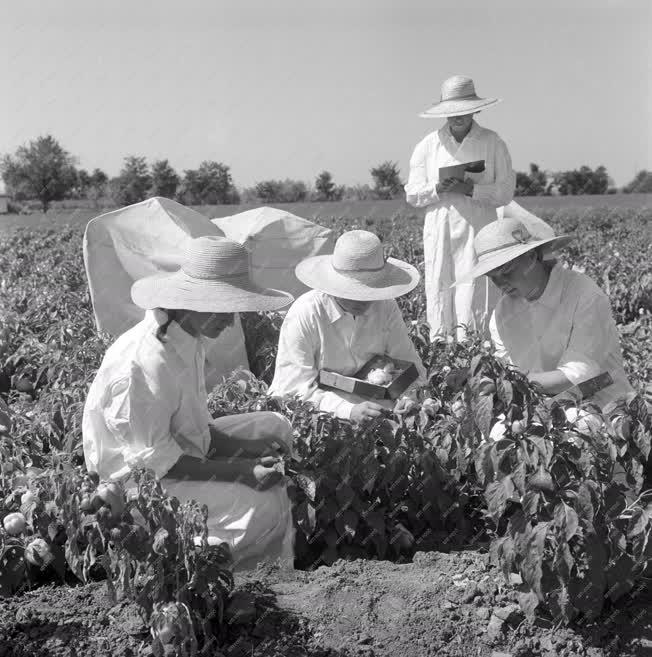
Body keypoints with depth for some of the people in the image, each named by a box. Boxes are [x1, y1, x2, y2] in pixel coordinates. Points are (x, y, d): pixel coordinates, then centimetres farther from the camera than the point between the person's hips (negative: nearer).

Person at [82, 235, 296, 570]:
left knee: (276, 427, 13)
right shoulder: (144, 363, -31)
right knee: (265, 502, -23)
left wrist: (241, 448, -2)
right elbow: (155, 459, -26)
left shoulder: (186, 340, 0)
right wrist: (237, 471, -24)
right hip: (144, 479, -10)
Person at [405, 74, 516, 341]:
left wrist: (471, 189, -14)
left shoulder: (492, 143, 4)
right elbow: (412, 194, 8)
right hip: (440, 233, 1)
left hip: (478, 231, -1)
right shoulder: (428, 145, 8)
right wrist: (437, 189, -12)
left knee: (475, 307, -6)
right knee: (440, 302, -1)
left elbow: (505, 192, 1)